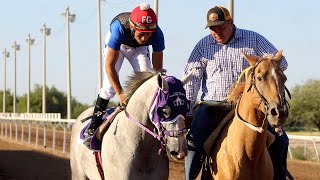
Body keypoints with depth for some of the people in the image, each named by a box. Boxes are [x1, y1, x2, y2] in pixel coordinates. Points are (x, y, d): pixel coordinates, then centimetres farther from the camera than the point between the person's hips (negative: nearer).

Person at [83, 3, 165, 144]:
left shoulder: (157, 34, -36)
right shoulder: (119, 29, -44)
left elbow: (157, 68, -25)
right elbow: (109, 65, -39)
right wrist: (120, 94, -44)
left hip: (139, 49, 3)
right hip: (117, 45, -3)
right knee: (110, 85, -15)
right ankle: (92, 128, -6)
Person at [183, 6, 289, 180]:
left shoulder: (253, 39, 4)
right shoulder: (203, 45, 5)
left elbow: (280, 62, 4)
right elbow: (191, 78, 3)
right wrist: (187, 111, -5)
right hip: (212, 105, 0)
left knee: (280, 140, -12)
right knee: (194, 141, -23)